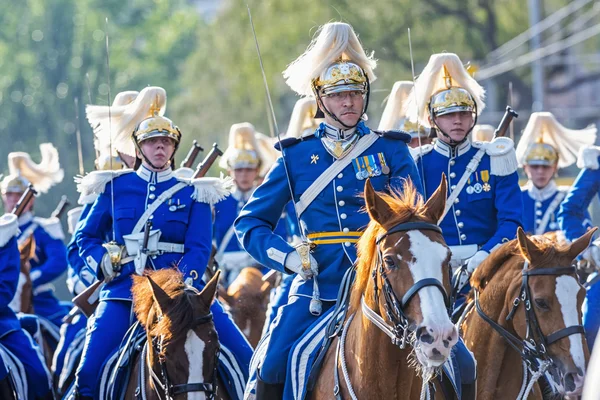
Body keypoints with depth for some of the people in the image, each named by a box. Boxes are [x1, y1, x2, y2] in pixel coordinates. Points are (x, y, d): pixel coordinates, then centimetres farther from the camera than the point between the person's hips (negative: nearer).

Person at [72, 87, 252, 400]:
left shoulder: (193, 193, 9)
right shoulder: (115, 188, 11)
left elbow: (199, 248, -2)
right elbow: (86, 237, 18)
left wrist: (183, 281, -21)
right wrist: (102, 262, -3)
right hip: (125, 290, 0)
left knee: (244, 359, -12)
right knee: (89, 371, -16)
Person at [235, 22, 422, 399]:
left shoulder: (391, 151, 7)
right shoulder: (297, 155, 10)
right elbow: (251, 221, 12)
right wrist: (286, 257, -5)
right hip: (318, 284, 1)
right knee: (272, 366, -16)